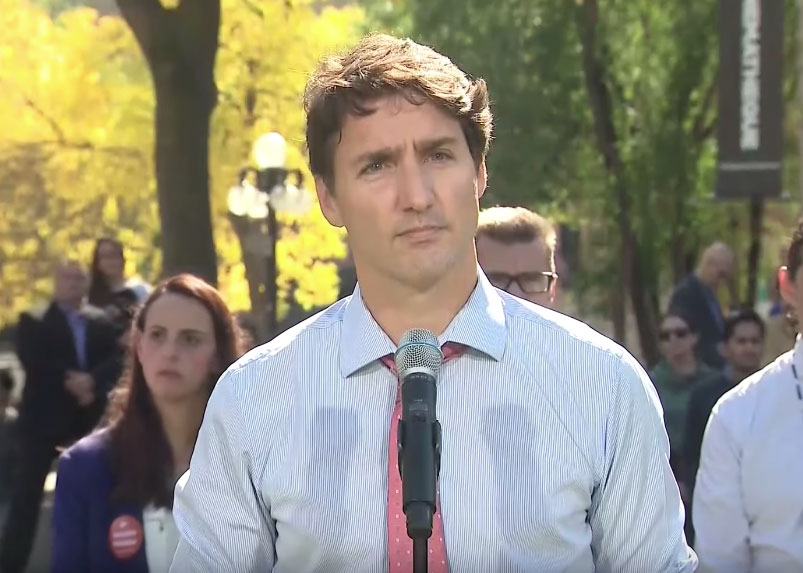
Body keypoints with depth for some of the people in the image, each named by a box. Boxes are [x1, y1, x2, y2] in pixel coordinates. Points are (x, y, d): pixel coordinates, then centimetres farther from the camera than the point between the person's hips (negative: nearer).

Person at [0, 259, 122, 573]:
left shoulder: (101, 321, 12)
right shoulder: (34, 321, 3)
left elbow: (115, 361, 1)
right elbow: (33, 362, -11)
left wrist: (91, 381, -17)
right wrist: (70, 382, -19)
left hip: (86, 419, 3)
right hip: (43, 418, -3)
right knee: (28, 493, -6)